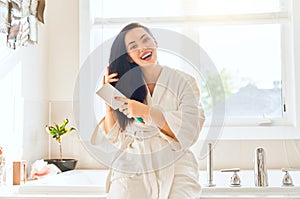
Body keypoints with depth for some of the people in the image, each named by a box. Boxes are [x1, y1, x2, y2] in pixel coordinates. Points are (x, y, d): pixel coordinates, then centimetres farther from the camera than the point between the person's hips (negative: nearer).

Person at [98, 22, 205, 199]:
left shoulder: (184, 82, 1)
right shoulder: (125, 86, 7)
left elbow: (188, 132, -9)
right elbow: (117, 139, 6)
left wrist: (147, 112, -15)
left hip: (175, 172, -1)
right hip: (130, 175, 1)